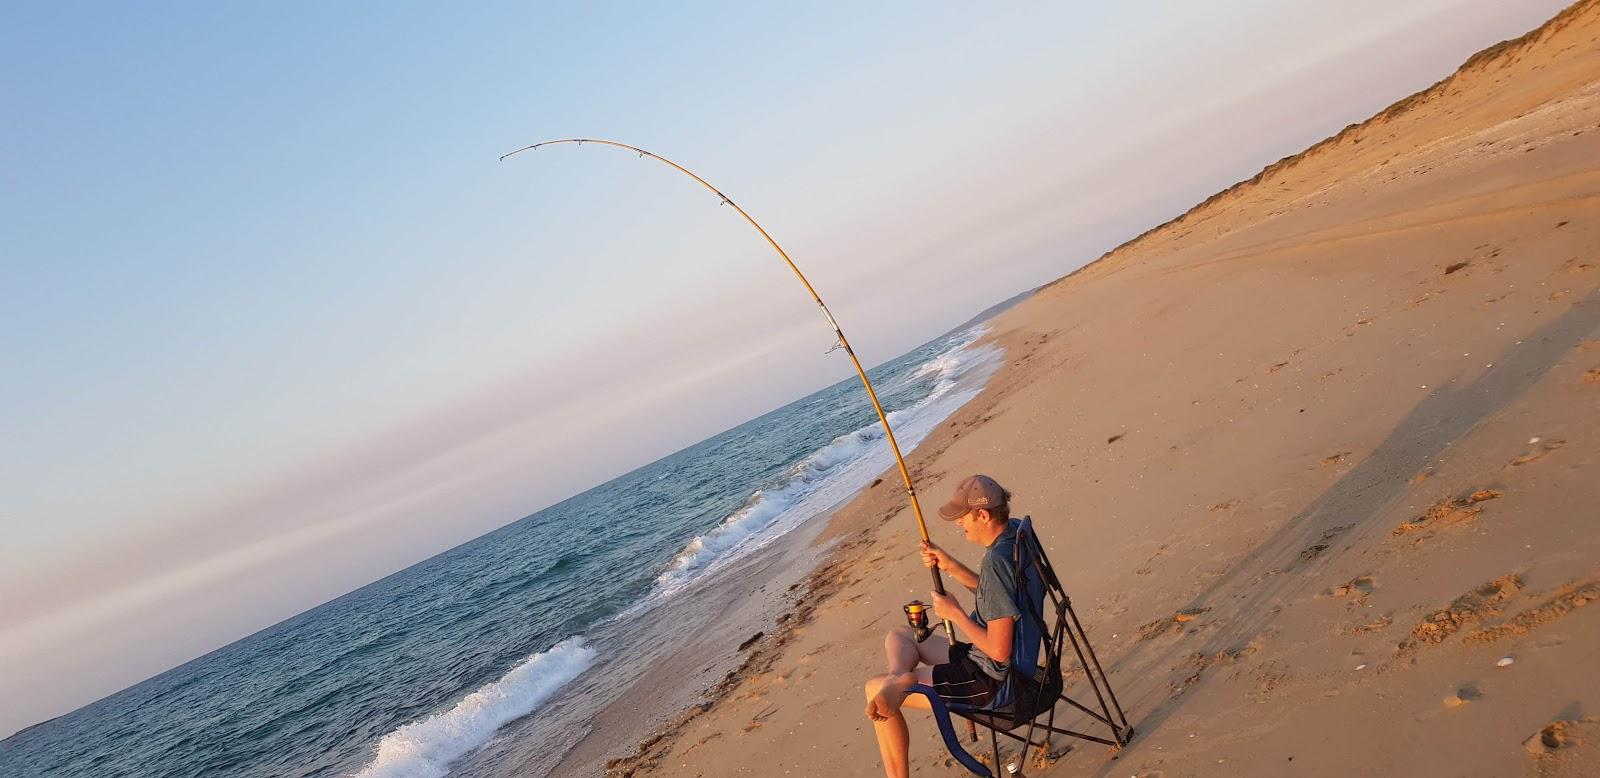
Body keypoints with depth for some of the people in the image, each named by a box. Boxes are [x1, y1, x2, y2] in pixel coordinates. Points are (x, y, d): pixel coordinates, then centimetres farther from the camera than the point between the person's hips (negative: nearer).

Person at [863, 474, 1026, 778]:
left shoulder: (996, 561, -30)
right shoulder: (1013, 531, -1)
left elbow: (999, 650, -29)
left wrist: (954, 613, -15)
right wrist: (950, 566, 4)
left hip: (991, 679, -10)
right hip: (985, 660, 10)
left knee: (875, 689, 0)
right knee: (898, 635, 18)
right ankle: (898, 679, -12)